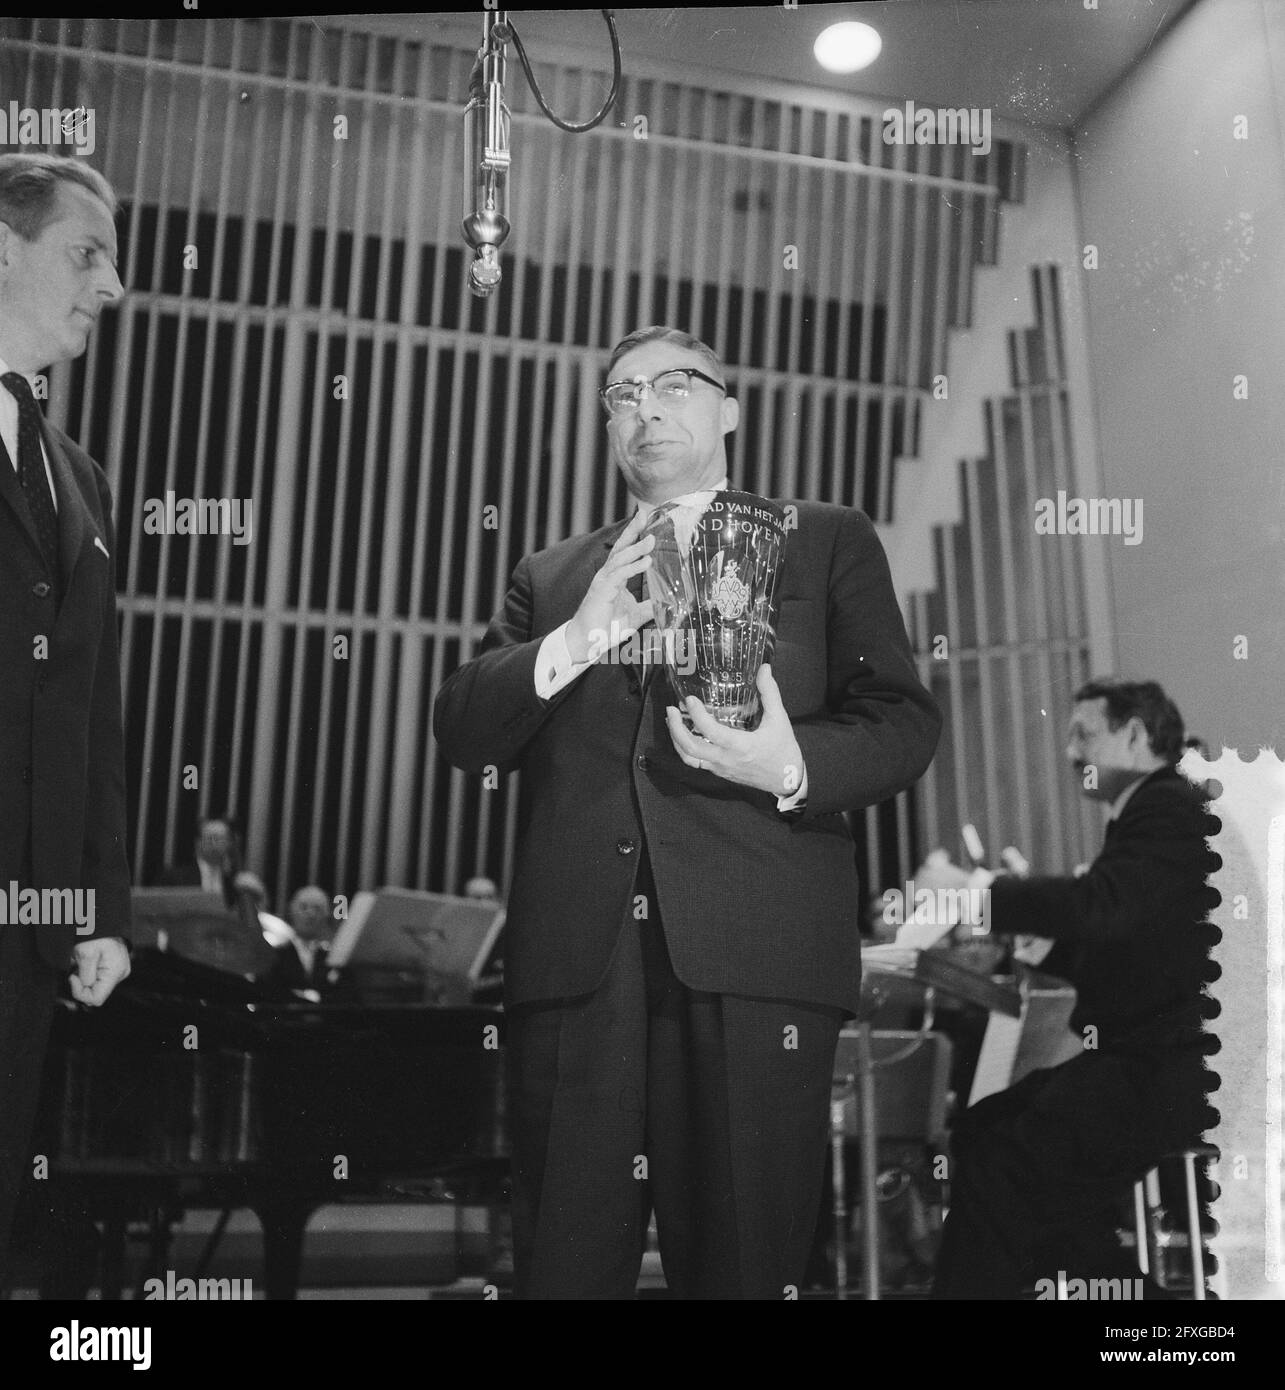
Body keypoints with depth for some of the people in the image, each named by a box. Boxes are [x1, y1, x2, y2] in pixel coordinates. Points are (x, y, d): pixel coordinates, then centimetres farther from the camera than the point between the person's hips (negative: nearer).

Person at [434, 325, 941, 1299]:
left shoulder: (826, 542, 15)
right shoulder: (551, 577, 23)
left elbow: (904, 724, 6)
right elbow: (461, 732, 11)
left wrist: (793, 767, -15)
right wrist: (573, 643, -5)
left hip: (751, 961, -2)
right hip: (573, 962, 3)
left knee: (744, 1272, 1)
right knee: (563, 1269, 6)